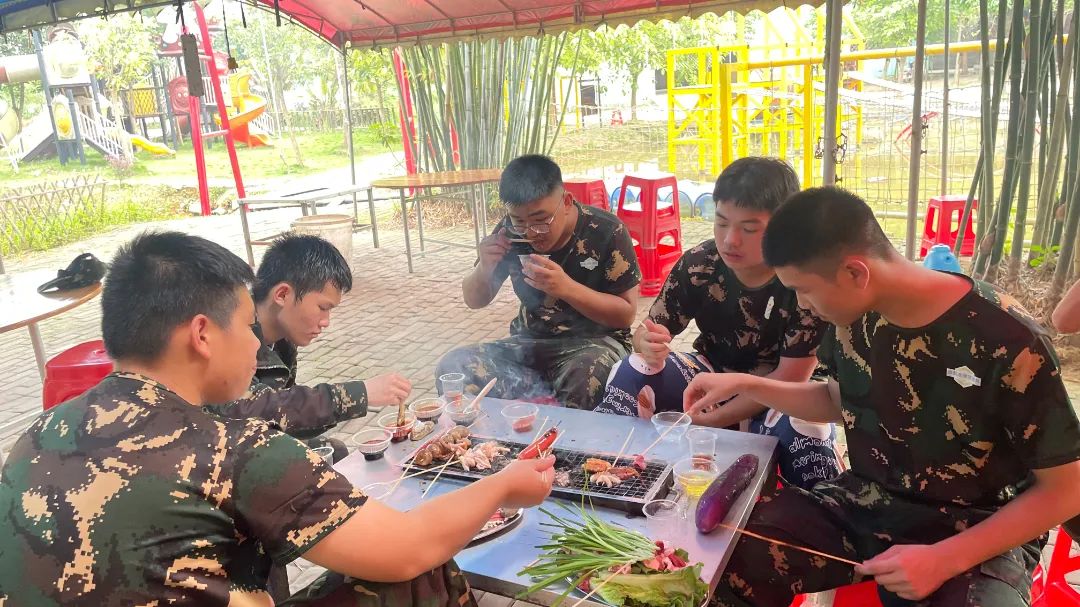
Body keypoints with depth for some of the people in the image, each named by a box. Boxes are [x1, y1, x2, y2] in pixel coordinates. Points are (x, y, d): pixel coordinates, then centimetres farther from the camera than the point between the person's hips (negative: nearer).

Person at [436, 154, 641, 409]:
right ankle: (554, 400, -19)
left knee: (585, 378, -40)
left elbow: (626, 314, -12)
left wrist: (566, 287, -26)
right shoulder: (511, 230, -3)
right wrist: (484, 268, -16)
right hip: (530, 342, 4)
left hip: (593, 341, -4)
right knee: (451, 367, -21)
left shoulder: (606, 232, -13)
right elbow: (474, 300, 7)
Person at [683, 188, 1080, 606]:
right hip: (862, 506, 4)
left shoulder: (1007, 341, -21)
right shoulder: (857, 316, -5)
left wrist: (945, 559, -21)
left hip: (977, 537, -3)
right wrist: (744, 385, 3)